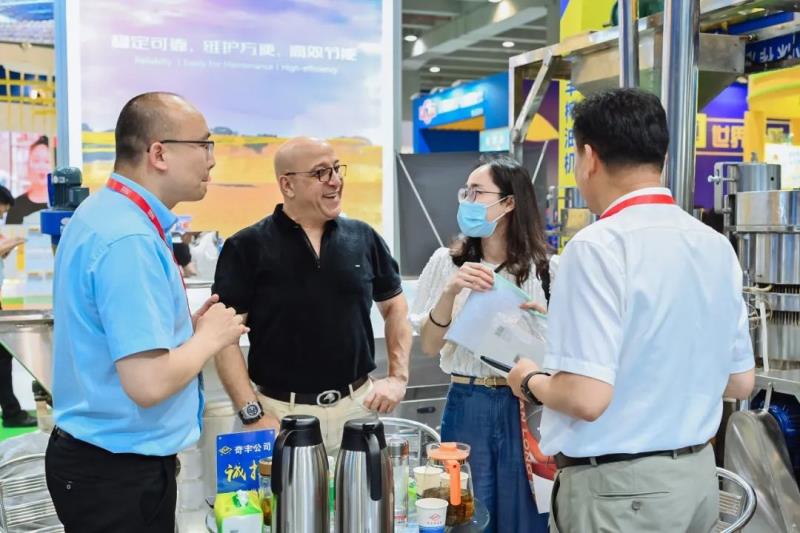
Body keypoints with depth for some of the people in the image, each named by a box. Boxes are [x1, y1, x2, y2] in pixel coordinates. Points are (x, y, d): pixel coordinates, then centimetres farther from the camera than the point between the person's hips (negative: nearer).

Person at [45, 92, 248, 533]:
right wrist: (210, 336, -14)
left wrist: (186, 327, 4)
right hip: (121, 469, -9)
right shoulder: (129, 239, -25)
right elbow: (148, 383, -30)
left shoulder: (105, 213, 6)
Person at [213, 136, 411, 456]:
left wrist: (398, 377, 4)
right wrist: (252, 415, -13)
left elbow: (395, 307, 15)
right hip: (283, 413, -3)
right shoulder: (248, 247, -6)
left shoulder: (363, 238, 4)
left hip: (358, 405, 3)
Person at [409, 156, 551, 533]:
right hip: (467, 405, 1)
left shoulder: (541, 268, -3)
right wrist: (450, 292, -18)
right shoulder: (448, 262, -1)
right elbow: (429, 346, -3)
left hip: (524, 406, 0)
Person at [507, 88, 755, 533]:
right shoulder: (717, 245, 3)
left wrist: (531, 381, -6)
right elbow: (740, 381, 9)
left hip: (619, 487, -7)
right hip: (699, 472, 7)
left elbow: (586, 397, -25)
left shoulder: (600, 245, -20)